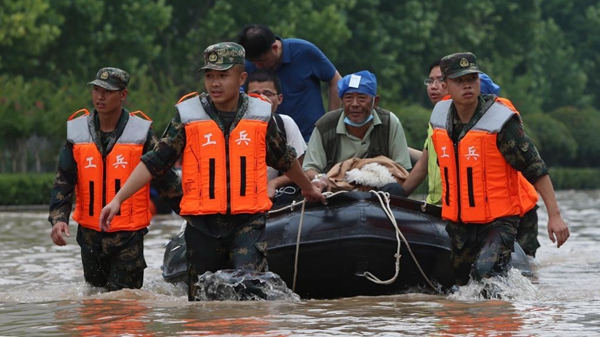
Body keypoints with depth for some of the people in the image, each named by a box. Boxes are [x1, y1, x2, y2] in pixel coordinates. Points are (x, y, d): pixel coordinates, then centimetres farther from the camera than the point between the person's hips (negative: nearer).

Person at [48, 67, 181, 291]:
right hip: (90, 234, 3)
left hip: (129, 235, -3)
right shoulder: (77, 131, 2)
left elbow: (164, 178, 3)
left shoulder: (141, 132, -5)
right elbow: (63, 182, 2)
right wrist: (59, 218, -11)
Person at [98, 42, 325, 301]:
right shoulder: (188, 116, 0)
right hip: (203, 223, 1)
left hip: (248, 221, -1)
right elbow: (153, 162, 1)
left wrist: (308, 188, 38)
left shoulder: (260, 116, 5)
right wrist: (118, 199, -7)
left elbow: (285, 160, 23)